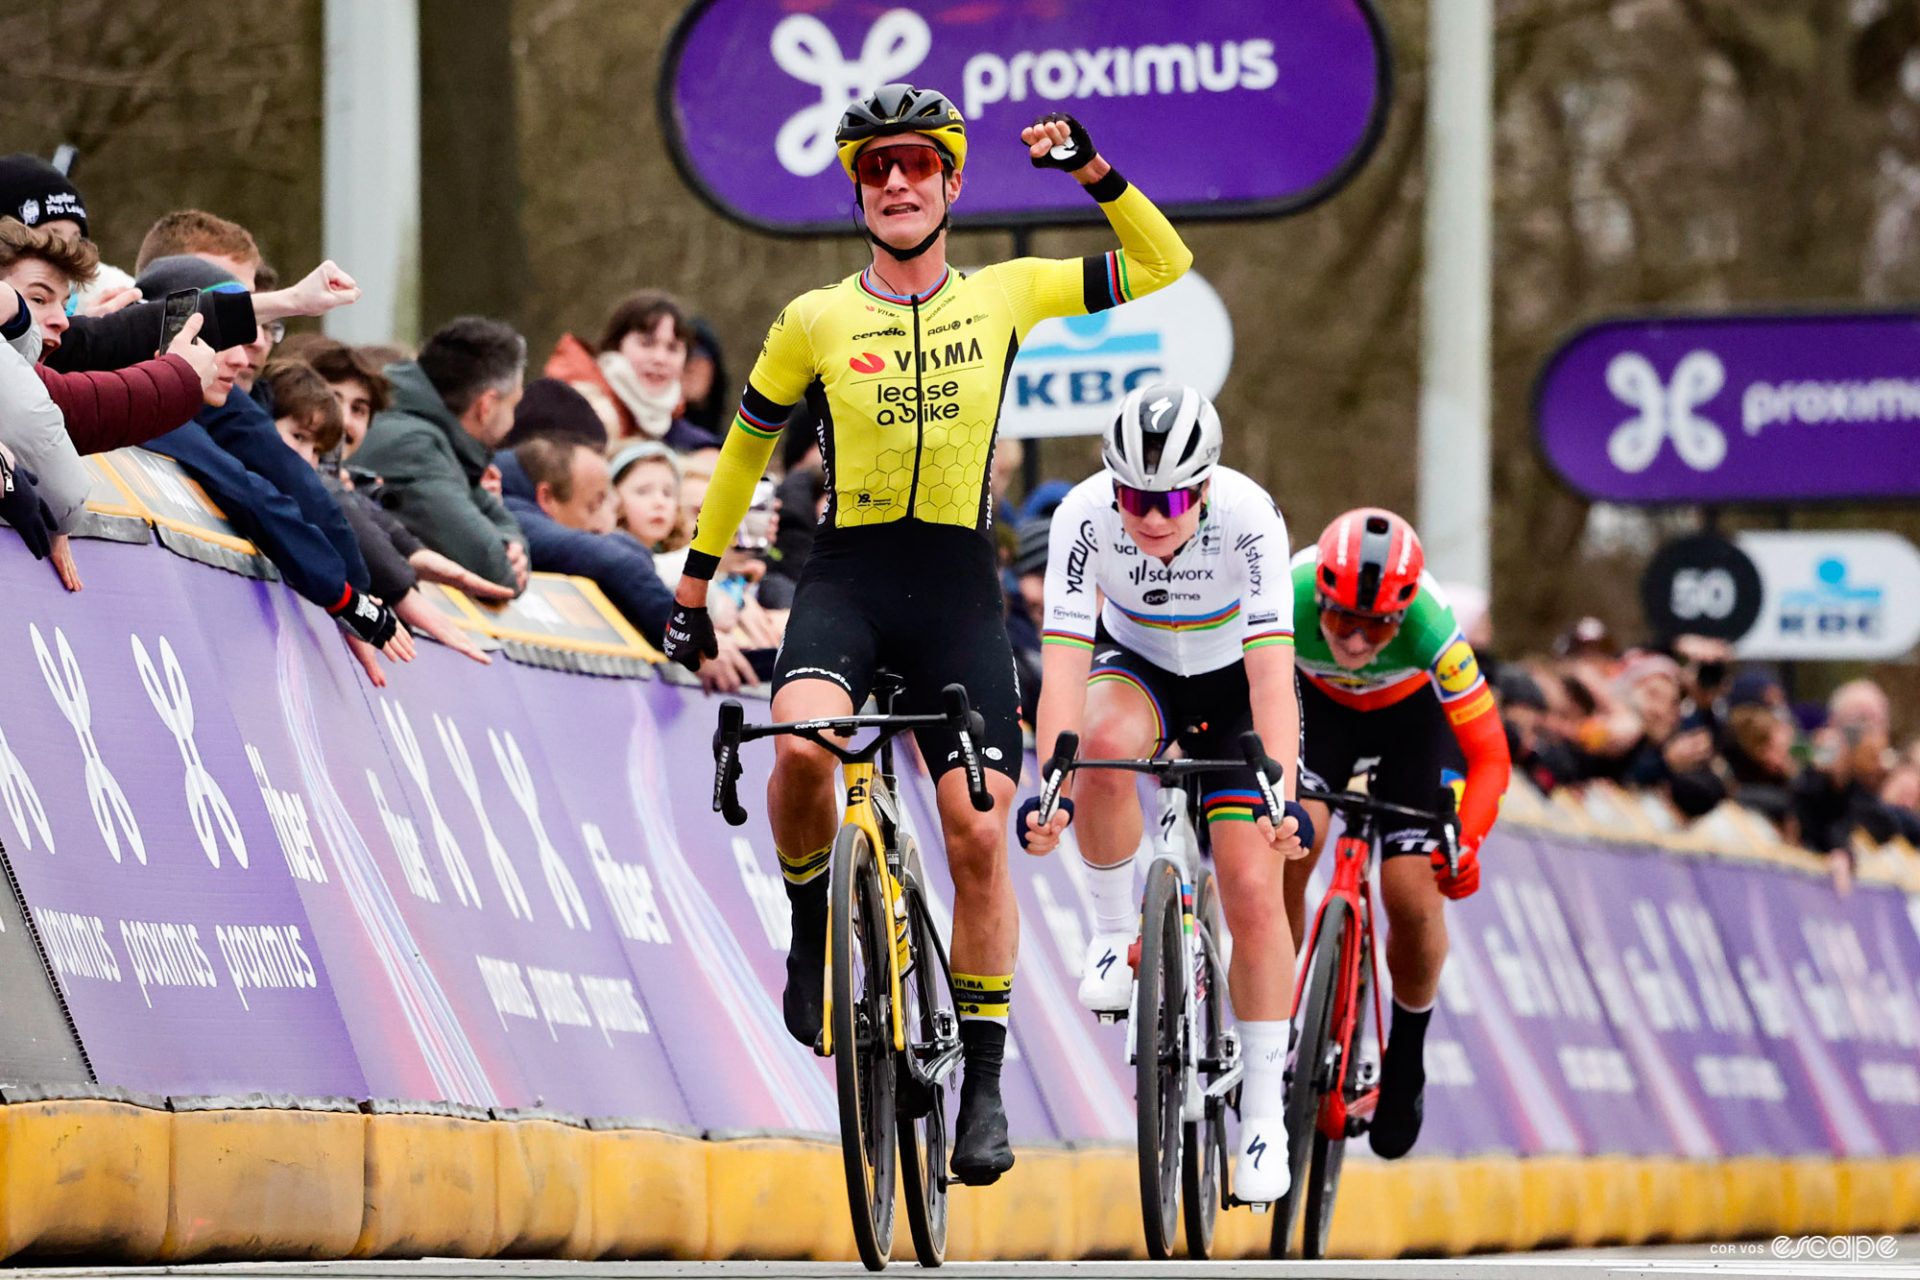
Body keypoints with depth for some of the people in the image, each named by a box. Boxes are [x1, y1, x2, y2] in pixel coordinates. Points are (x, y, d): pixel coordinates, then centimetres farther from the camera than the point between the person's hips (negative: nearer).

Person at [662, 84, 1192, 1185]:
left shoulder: (1005, 297, 6)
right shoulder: (815, 322, 3)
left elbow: (1164, 267, 9)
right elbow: (745, 451, 15)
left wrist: (1093, 171, -6)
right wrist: (695, 587, 15)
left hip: (960, 589, 1)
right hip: (847, 577, -1)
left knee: (979, 836, -6)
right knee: (803, 743, -32)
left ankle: (984, 1081, 5)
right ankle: (814, 919, -2)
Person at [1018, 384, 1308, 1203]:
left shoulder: (1247, 518, -33)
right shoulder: (1084, 517, -30)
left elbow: (1272, 674, -39)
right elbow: (1063, 665, -35)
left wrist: (1282, 798, -52)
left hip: (1233, 682, -1)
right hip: (1137, 665, 1)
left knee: (1253, 892, -12)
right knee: (1106, 742, -36)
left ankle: (1264, 1114, 0)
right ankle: (1116, 933, -13)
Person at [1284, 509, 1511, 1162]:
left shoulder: (1431, 626, -40)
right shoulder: (1285, 599, -38)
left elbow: (1488, 753, -36)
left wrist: (1467, 842, -51)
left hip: (1412, 716, -1)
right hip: (1319, 705, 1)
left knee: (1413, 895, -10)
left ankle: (1406, 1061, 16)